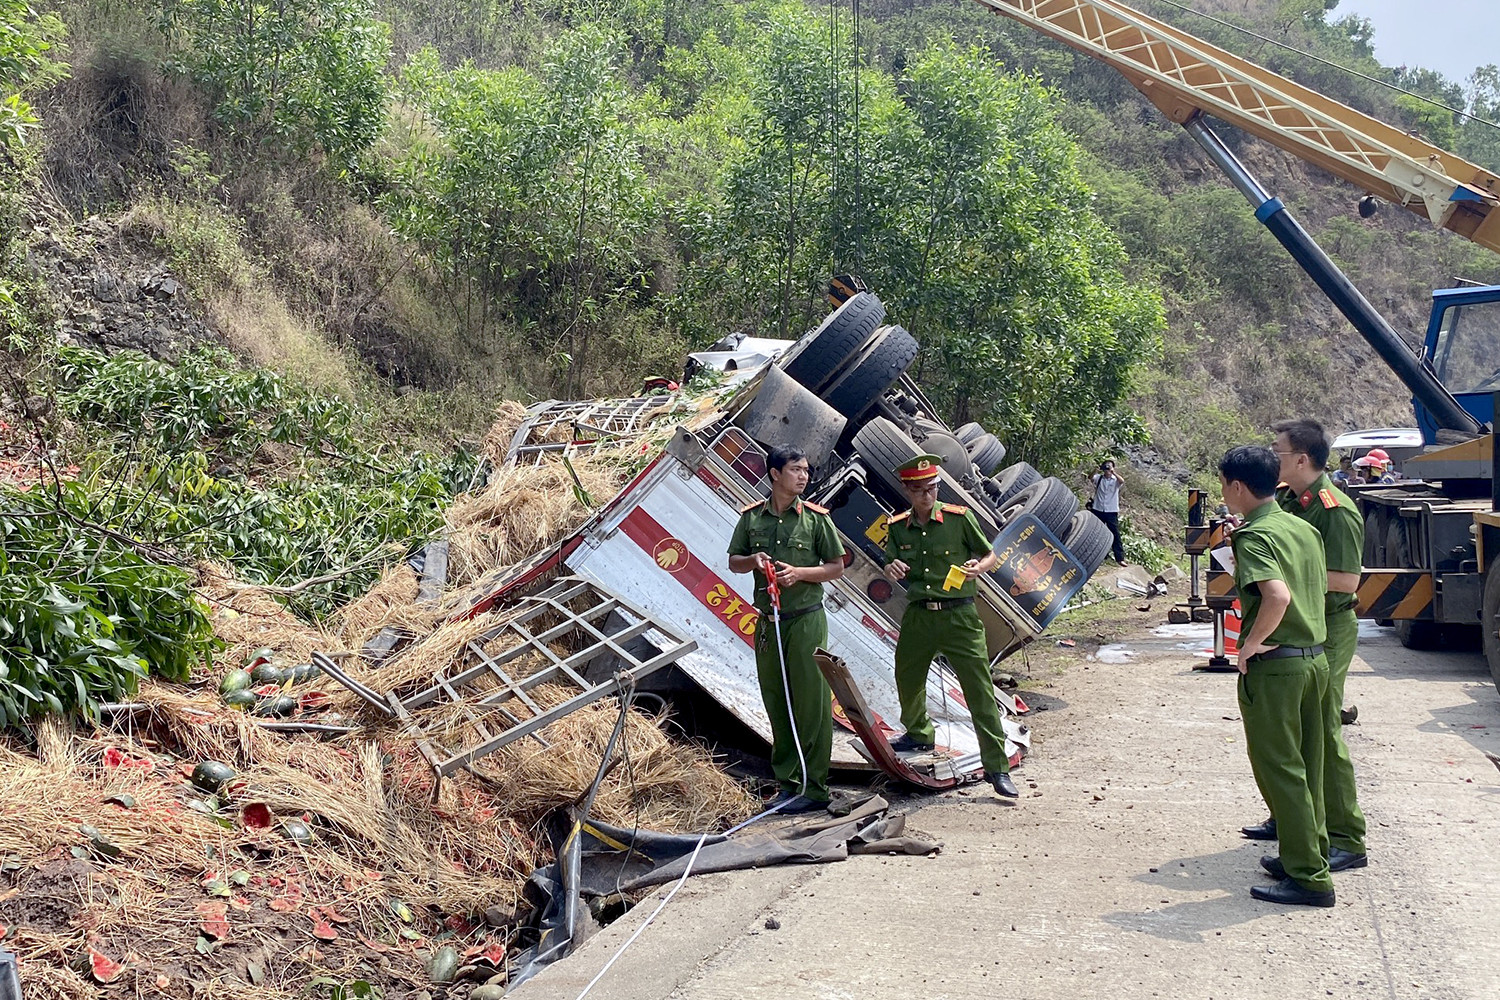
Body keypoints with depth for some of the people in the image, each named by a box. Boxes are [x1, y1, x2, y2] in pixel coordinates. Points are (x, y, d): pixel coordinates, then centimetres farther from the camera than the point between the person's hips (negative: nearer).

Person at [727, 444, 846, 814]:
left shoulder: (815, 517, -2)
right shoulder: (751, 517, 5)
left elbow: (837, 567, 1)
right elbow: (733, 562, 14)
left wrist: (799, 572, -14)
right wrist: (753, 560, -8)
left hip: (806, 620, -3)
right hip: (767, 622, 3)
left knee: (811, 704, -2)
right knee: (776, 704, 9)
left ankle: (814, 788, 4)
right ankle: (787, 783, 20)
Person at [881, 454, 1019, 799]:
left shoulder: (959, 518, -5)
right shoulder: (897, 527, 4)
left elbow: (993, 557, 2)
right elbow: (892, 569, 11)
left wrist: (977, 567, -20)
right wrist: (892, 569, -13)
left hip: (959, 615, -4)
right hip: (917, 615, 4)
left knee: (980, 691, -6)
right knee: (907, 679, 19)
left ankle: (997, 767, 1)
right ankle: (919, 733, 48)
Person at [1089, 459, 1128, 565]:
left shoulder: (1116, 480, 1)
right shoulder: (1099, 478, 5)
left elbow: (1122, 481, -20)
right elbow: (1091, 478, -13)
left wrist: (1113, 472, -22)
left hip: (1112, 511, -2)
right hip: (1098, 510, 2)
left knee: (1115, 534, -3)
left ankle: (1120, 558, -2)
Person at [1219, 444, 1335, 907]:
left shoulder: (1254, 536, -16)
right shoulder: (1304, 528, 10)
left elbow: (1278, 595, -31)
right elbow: (1323, 584, 19)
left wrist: (1252, 642, -20)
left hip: (1274, 665, -8)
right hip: (1315, 658, 9)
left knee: (1279, 769, 0)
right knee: (1306, 768, 18)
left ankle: (1308, 878, 4)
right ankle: (1307, 857, 29)